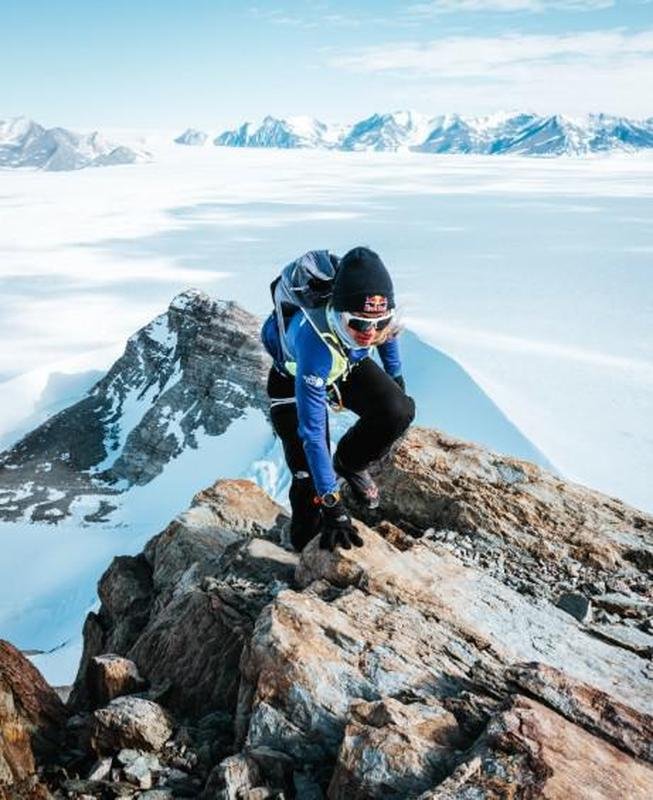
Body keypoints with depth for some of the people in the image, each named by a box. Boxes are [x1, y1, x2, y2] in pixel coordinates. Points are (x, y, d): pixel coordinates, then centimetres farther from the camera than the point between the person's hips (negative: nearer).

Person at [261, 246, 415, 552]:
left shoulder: (379, 313, -32)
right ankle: (303, 548, 15)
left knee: (398, 411, -21)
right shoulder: (314, 343, -46)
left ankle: (349, 464, 8)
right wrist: (331, 504, -35)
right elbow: (313, 432, -40)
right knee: (307, 475, -11)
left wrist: (396, 375, 12)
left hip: (347, 365, 4)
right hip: (293, 377, -4)